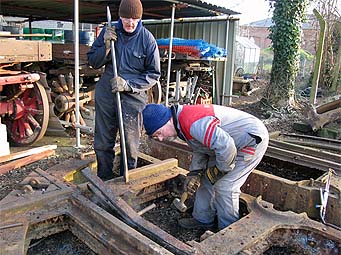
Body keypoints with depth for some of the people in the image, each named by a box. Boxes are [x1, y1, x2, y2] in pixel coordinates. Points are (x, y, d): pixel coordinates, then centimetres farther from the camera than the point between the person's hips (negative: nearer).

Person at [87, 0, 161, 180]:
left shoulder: (147, 39, -6)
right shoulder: (109, 32, 3)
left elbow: (153, 74, -4)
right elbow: (93, 62, 7)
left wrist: (128, 84, -16)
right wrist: (106, 46, -11)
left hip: (133, 97, -3)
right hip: (106, 94, 3)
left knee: (130, 145, 5)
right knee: (102, 143, 12)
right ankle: (103, 181, 30)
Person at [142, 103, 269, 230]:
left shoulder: (193, 122, -33)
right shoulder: (182, 122, 1)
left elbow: (226, 146, -36)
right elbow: (200, 148, 14)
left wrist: (220, 169, -19)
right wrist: (194, 171, 3)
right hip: (228, 142, 10)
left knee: (224, 186, -10)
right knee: (208, 179, 12)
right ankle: (203, 219, 28)